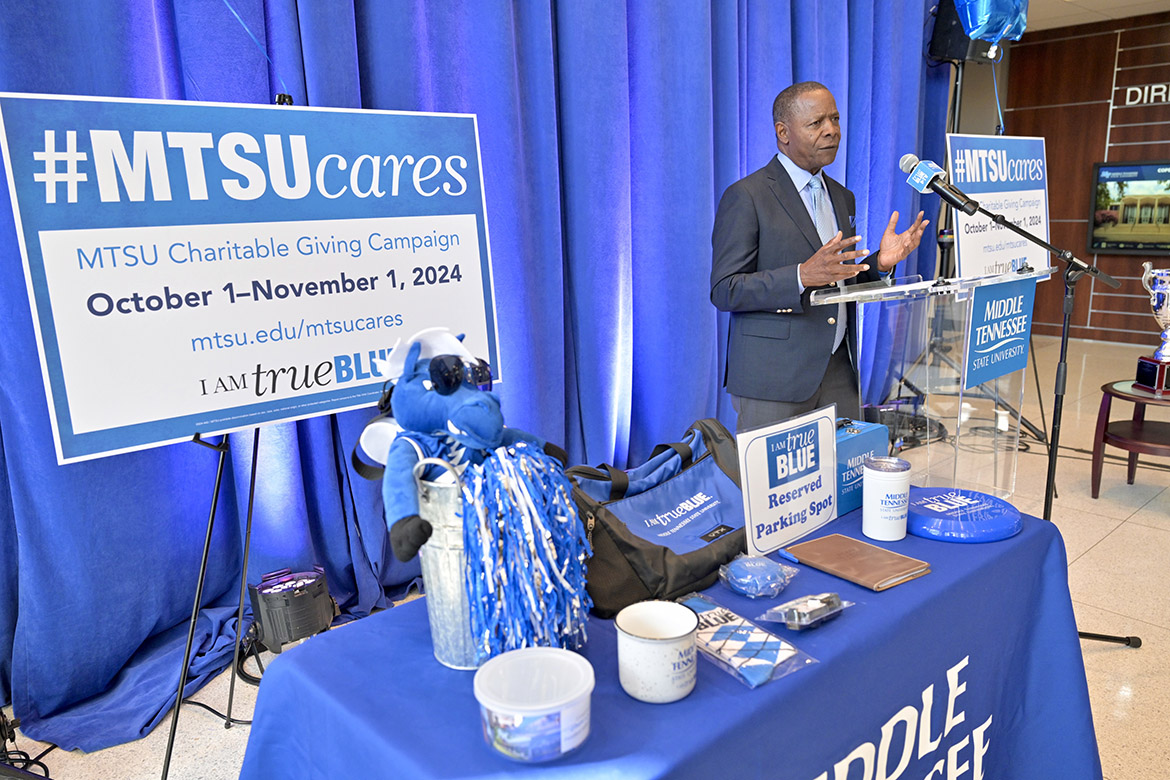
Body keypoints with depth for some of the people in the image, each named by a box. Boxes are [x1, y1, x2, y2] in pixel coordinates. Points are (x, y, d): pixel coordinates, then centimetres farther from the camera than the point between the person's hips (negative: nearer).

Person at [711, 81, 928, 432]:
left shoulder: (842, 198, 16)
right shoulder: (745, 197, -8)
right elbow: (725, 291, -14)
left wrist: (879, 262, 0)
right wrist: (802, 275, -25)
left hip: (840, 373, 7)